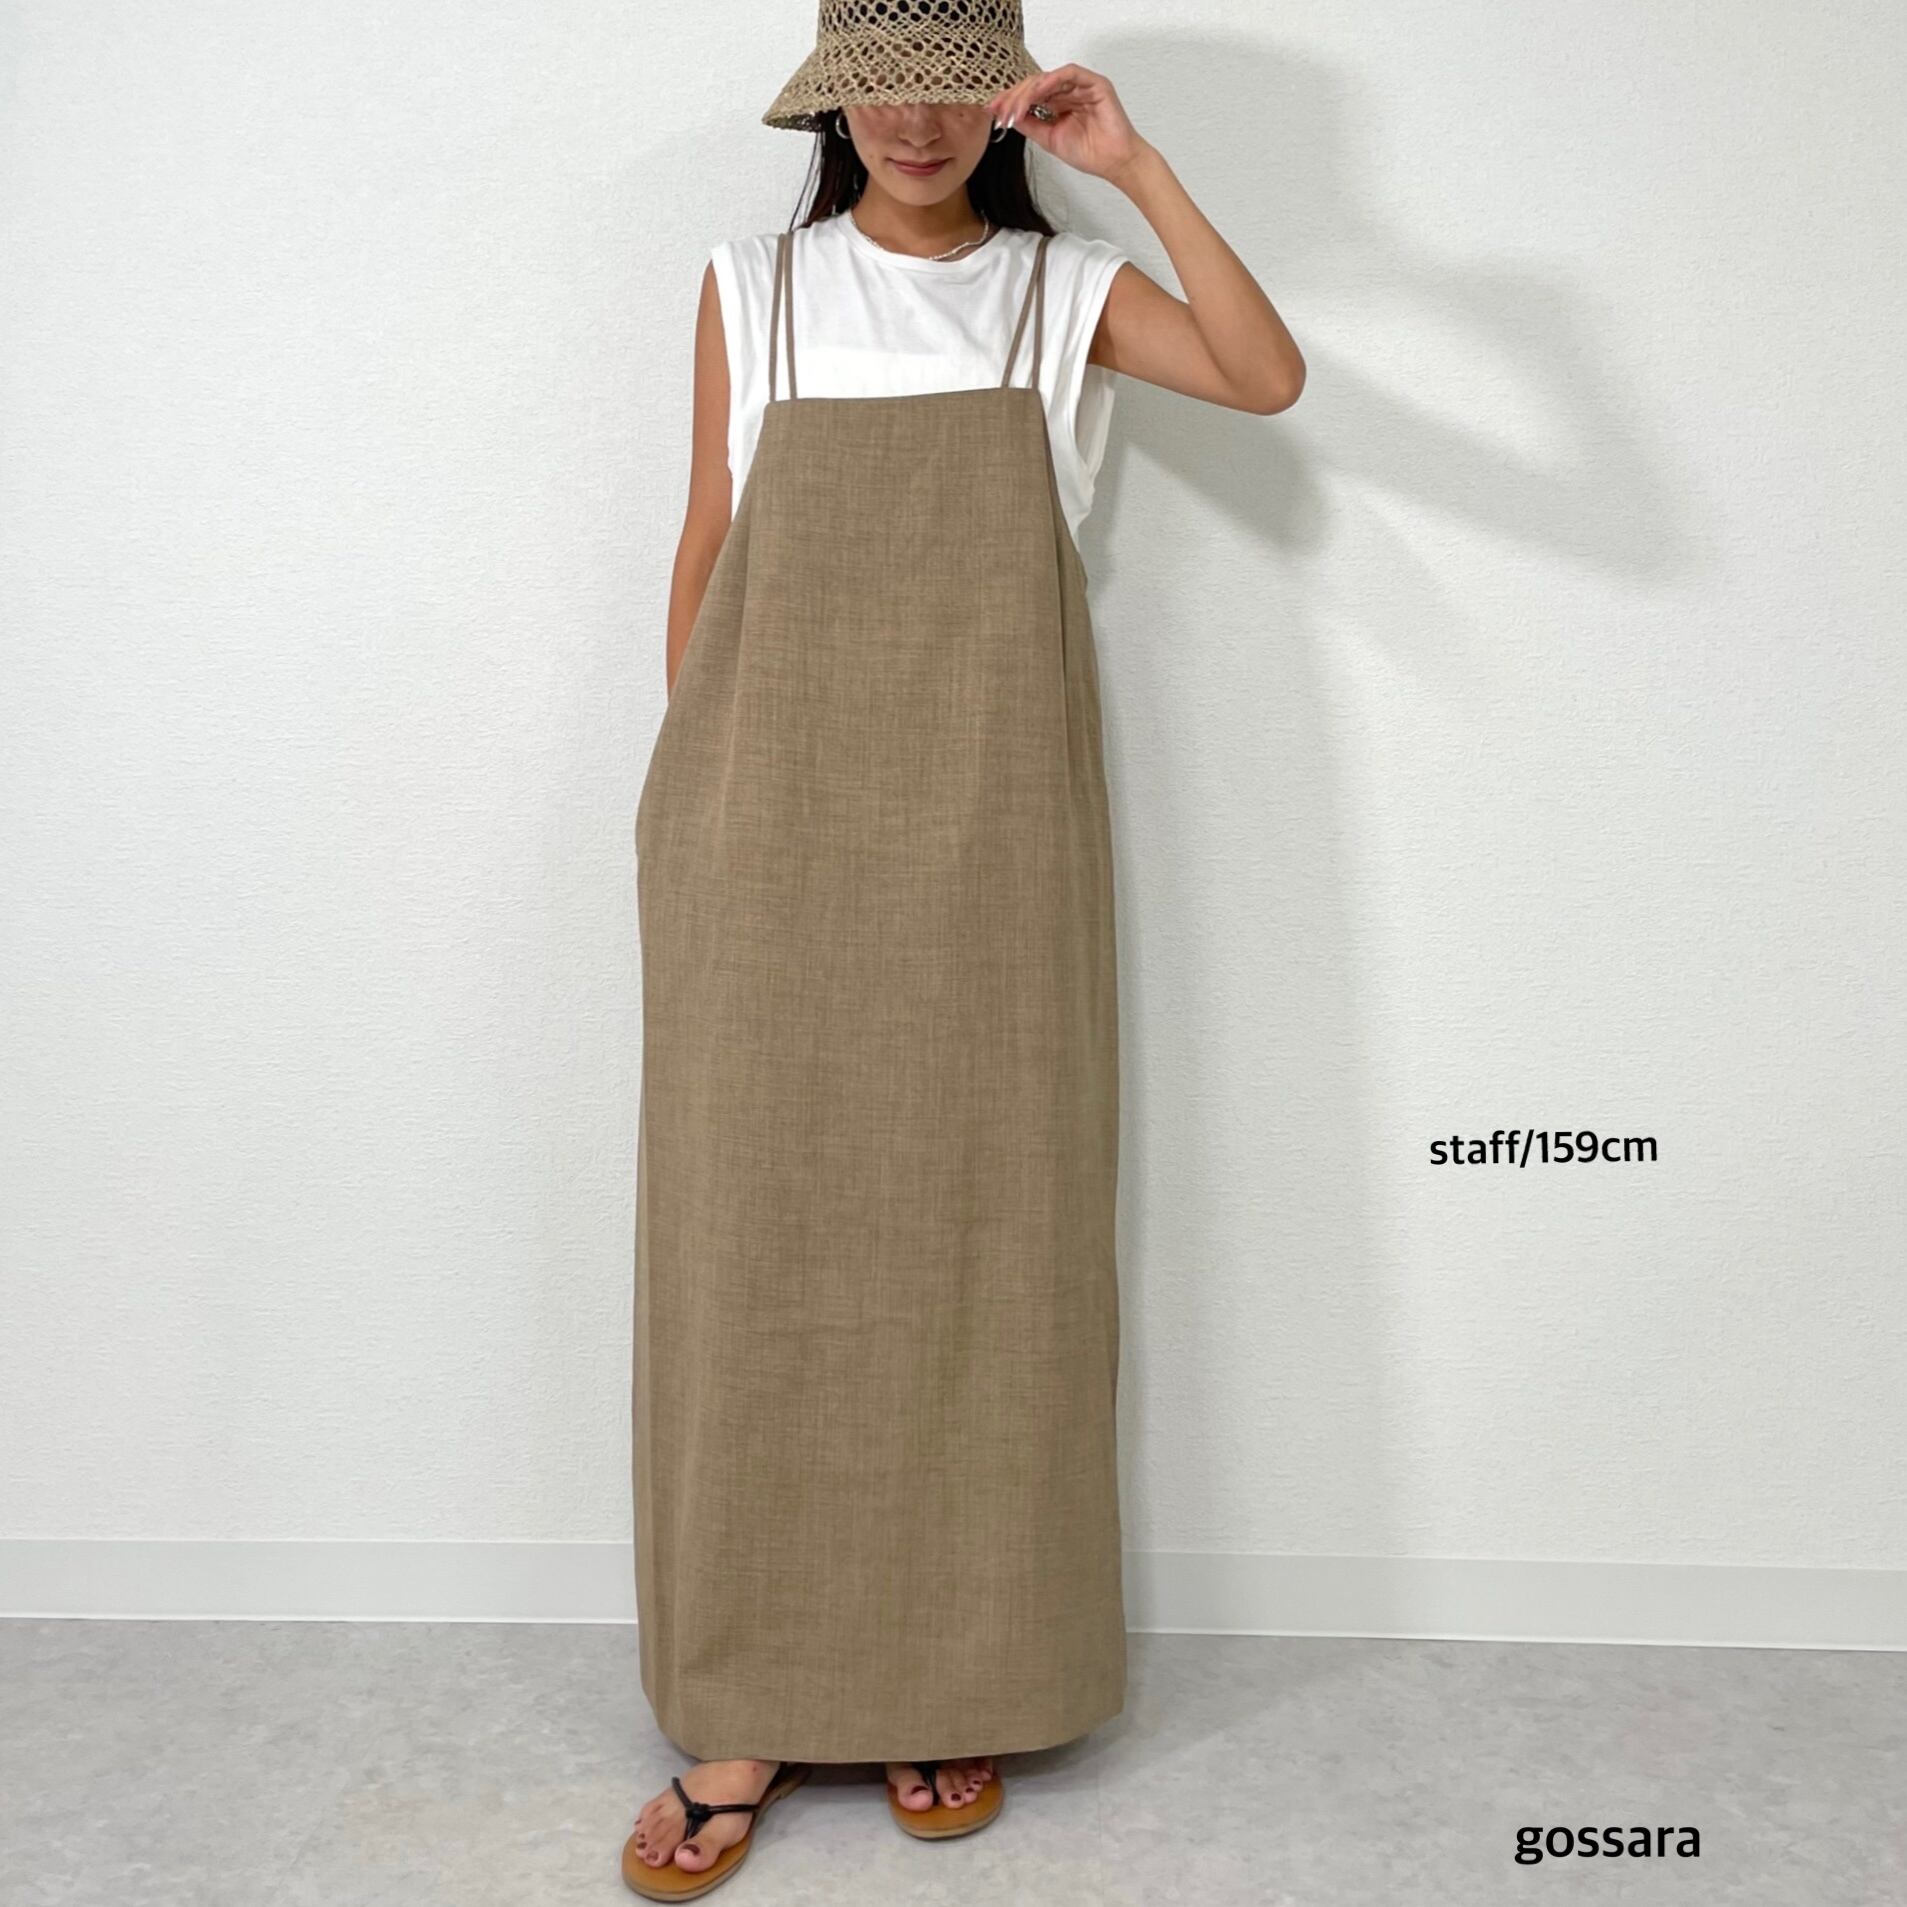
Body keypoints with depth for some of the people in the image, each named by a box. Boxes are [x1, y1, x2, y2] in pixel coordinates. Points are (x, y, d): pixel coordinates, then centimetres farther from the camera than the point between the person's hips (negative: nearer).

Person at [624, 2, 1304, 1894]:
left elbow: (1270, 378, -6)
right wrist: (691, 782, 7)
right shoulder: (756, 290, 11)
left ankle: (963, 1680, 21)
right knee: (755, 1240, 1)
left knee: (987, 1231, 3)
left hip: (992, 830, 0)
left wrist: (1136, 168, -8)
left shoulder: (1066, 291, 10)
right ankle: (750, 1708, 14)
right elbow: (705, 545, 11)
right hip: (774, 820, 0)